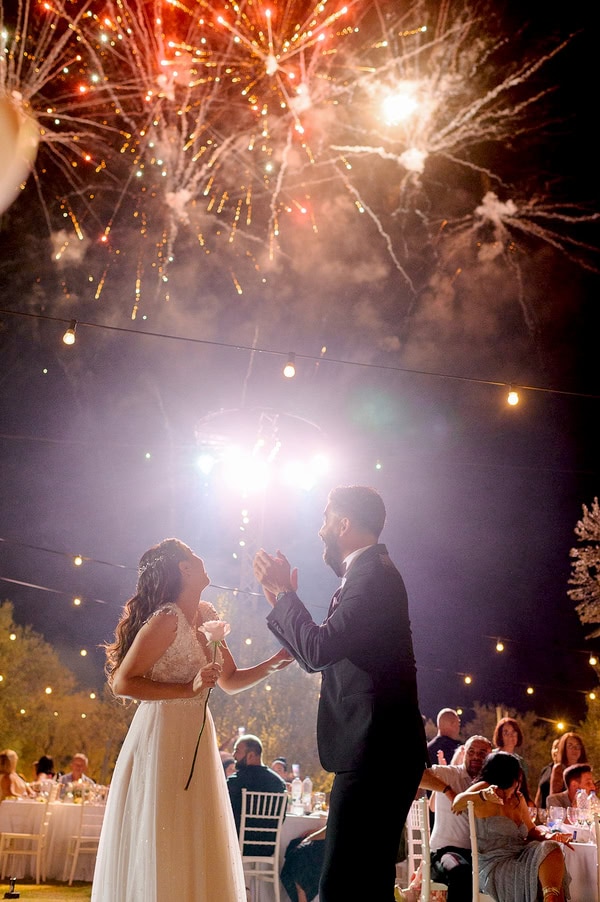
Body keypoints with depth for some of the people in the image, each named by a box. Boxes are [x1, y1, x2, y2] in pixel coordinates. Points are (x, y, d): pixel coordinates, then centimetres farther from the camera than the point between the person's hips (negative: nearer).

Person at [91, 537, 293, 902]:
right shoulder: (167, 619, -15)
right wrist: (190, 688, -22)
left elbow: (231, 681, 16)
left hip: (196, 741, 8)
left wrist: (275, 662, 2)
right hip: (162, 738, -8)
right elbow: (122, 682, -17)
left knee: (198, 852, 12)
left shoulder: (206, 619, 8)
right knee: (160, 850, -1)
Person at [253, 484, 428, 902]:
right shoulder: (369, 574, 18)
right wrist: (281, 601, 18)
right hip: (380, 750, 11)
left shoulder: (373, 574, -14)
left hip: (376, 753, -11)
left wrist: (285, 592, -10)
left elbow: (319, 650, -23)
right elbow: (318, 655, 22)